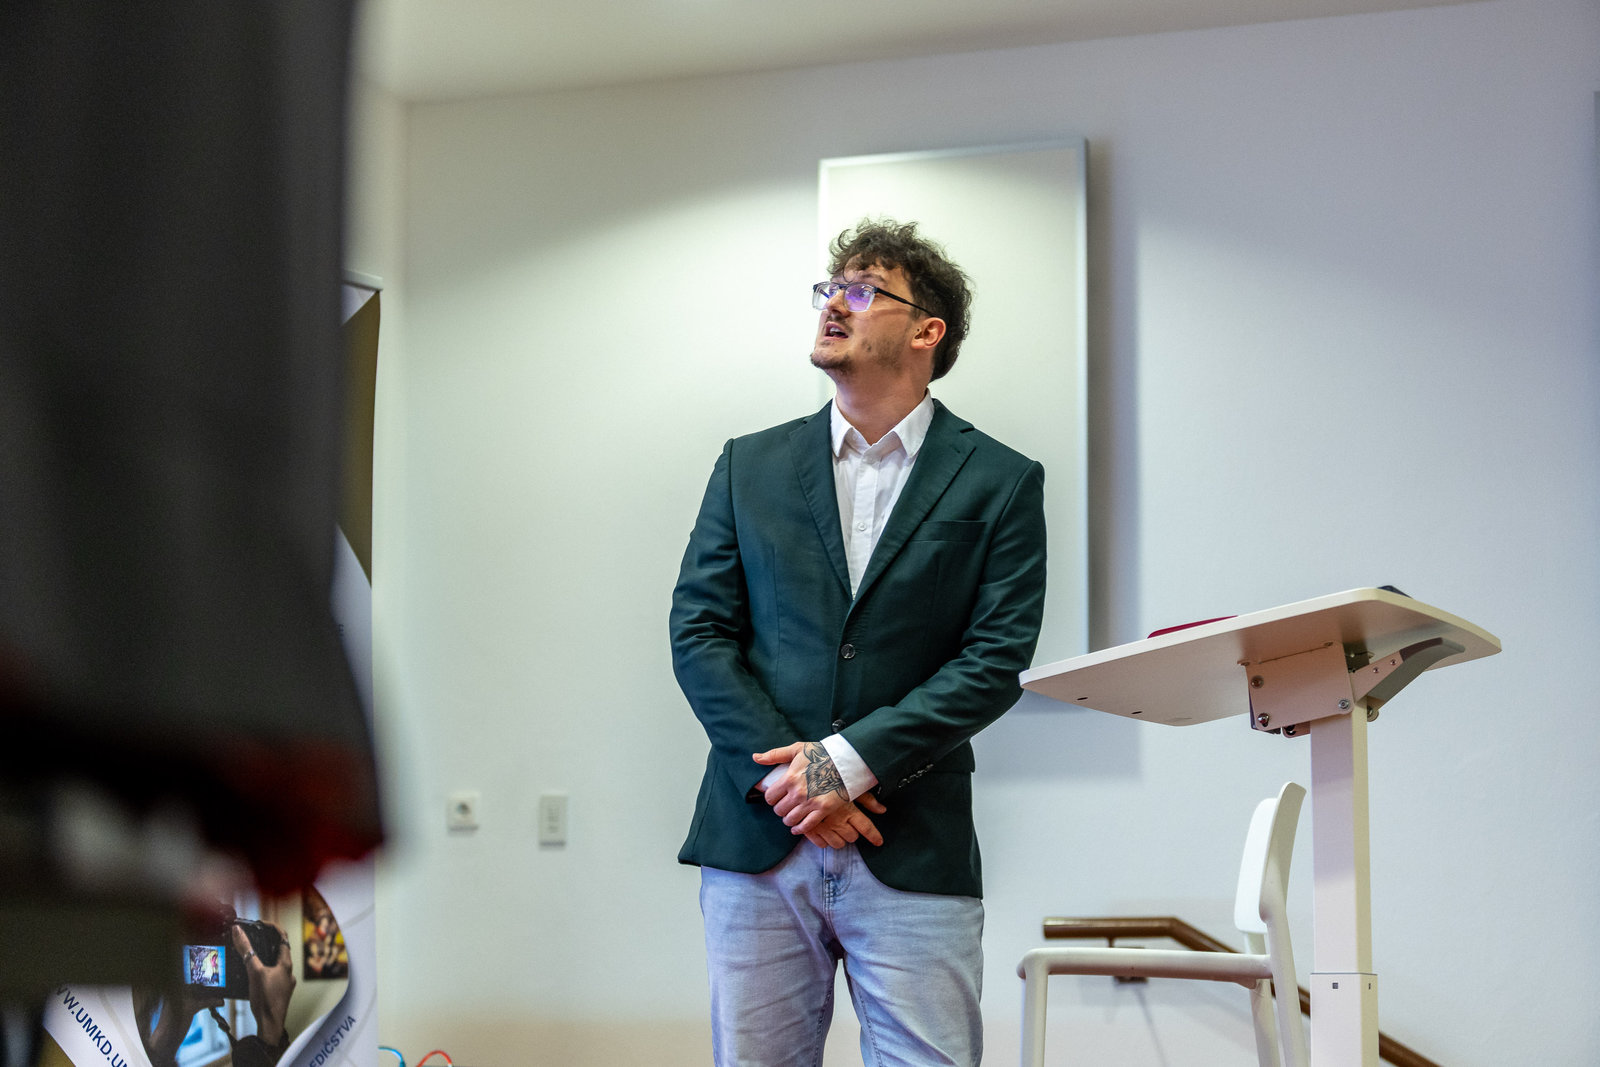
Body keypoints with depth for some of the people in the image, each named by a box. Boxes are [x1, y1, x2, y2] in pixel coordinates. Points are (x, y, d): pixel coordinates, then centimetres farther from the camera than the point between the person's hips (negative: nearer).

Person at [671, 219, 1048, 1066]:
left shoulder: (999, 482, 4)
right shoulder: (750, 466, 12)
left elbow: (995, 661, -5)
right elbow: (697, 631, 5)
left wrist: (848, 760, -13)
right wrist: (780, 774, -8)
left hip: (915, 856, -2)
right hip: (757, 840, 2)